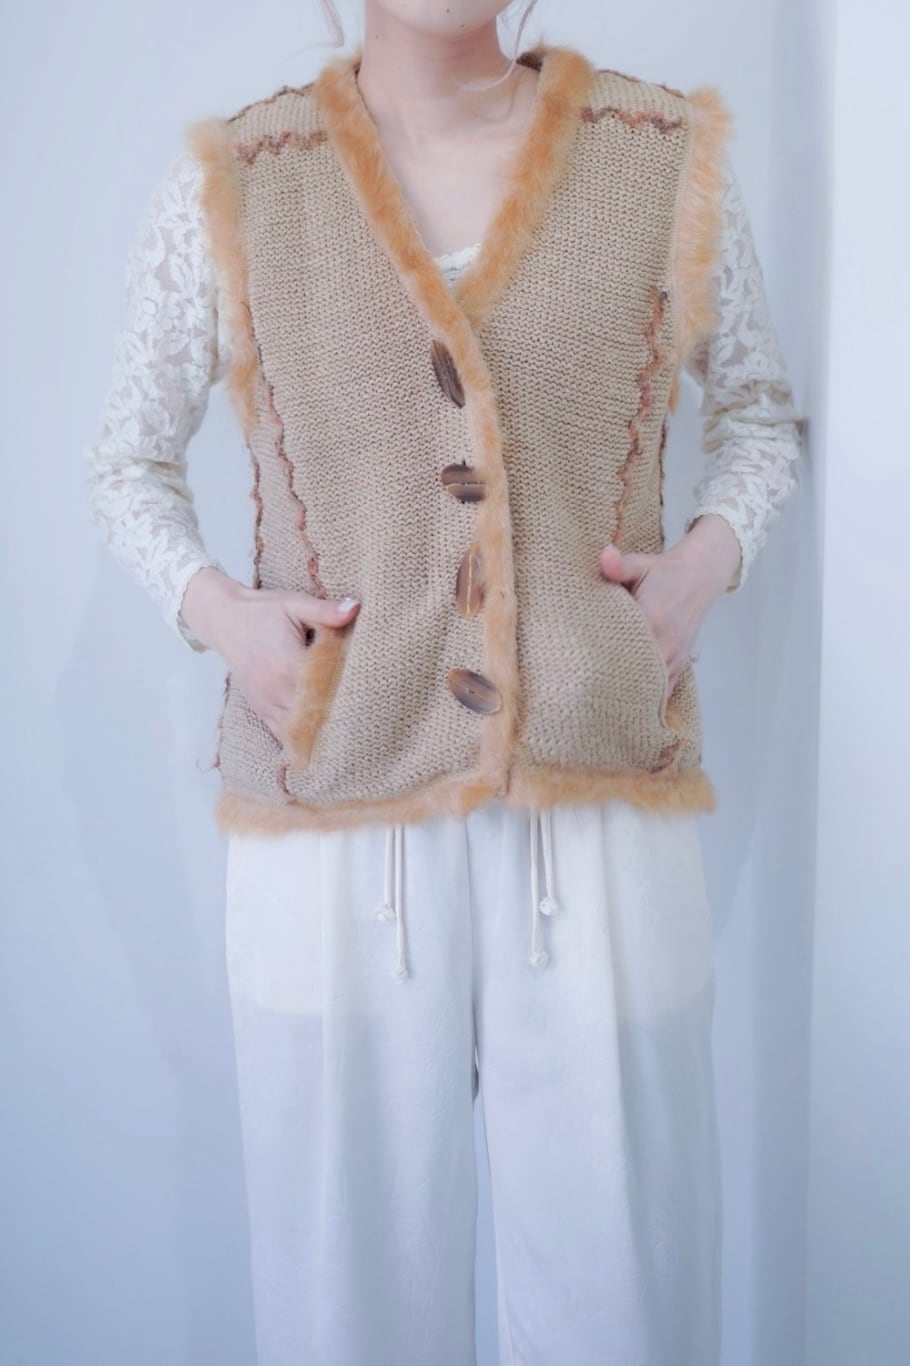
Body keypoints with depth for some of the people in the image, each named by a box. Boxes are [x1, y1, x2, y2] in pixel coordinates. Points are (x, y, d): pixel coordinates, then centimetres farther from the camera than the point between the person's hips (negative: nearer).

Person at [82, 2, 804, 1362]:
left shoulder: (667, 151, 5)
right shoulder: (229, 181, 3)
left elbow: (760, 409, 17)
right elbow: (131, 458, 14)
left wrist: (706, 561, -2)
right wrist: (213, 609, -5)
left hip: (603, 807, 1)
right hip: (336, 813, 0)